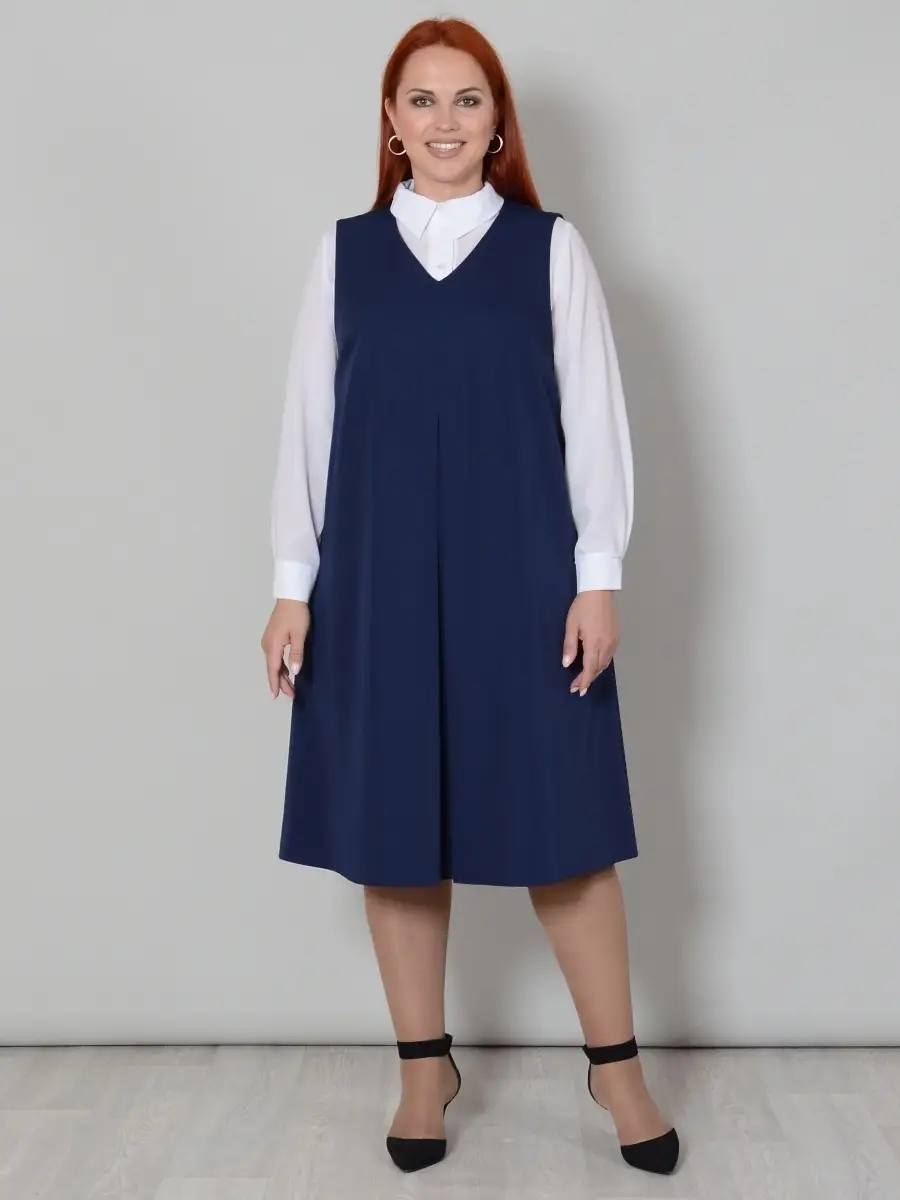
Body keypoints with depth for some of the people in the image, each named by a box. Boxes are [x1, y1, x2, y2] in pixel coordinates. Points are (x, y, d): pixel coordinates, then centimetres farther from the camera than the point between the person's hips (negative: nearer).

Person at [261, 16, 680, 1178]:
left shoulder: (551, 247, 4)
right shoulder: (344, 251, 7)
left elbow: (594, 415, 2)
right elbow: (308, 417, 7)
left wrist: (598, 577, -4)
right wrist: (293, 582, 2)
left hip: (520, 577, -1)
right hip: (378, 578, 2)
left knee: (559, 822, 3)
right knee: (392, 825, 7)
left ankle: (616, 1064, 20)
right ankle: (424, 1067, 24)